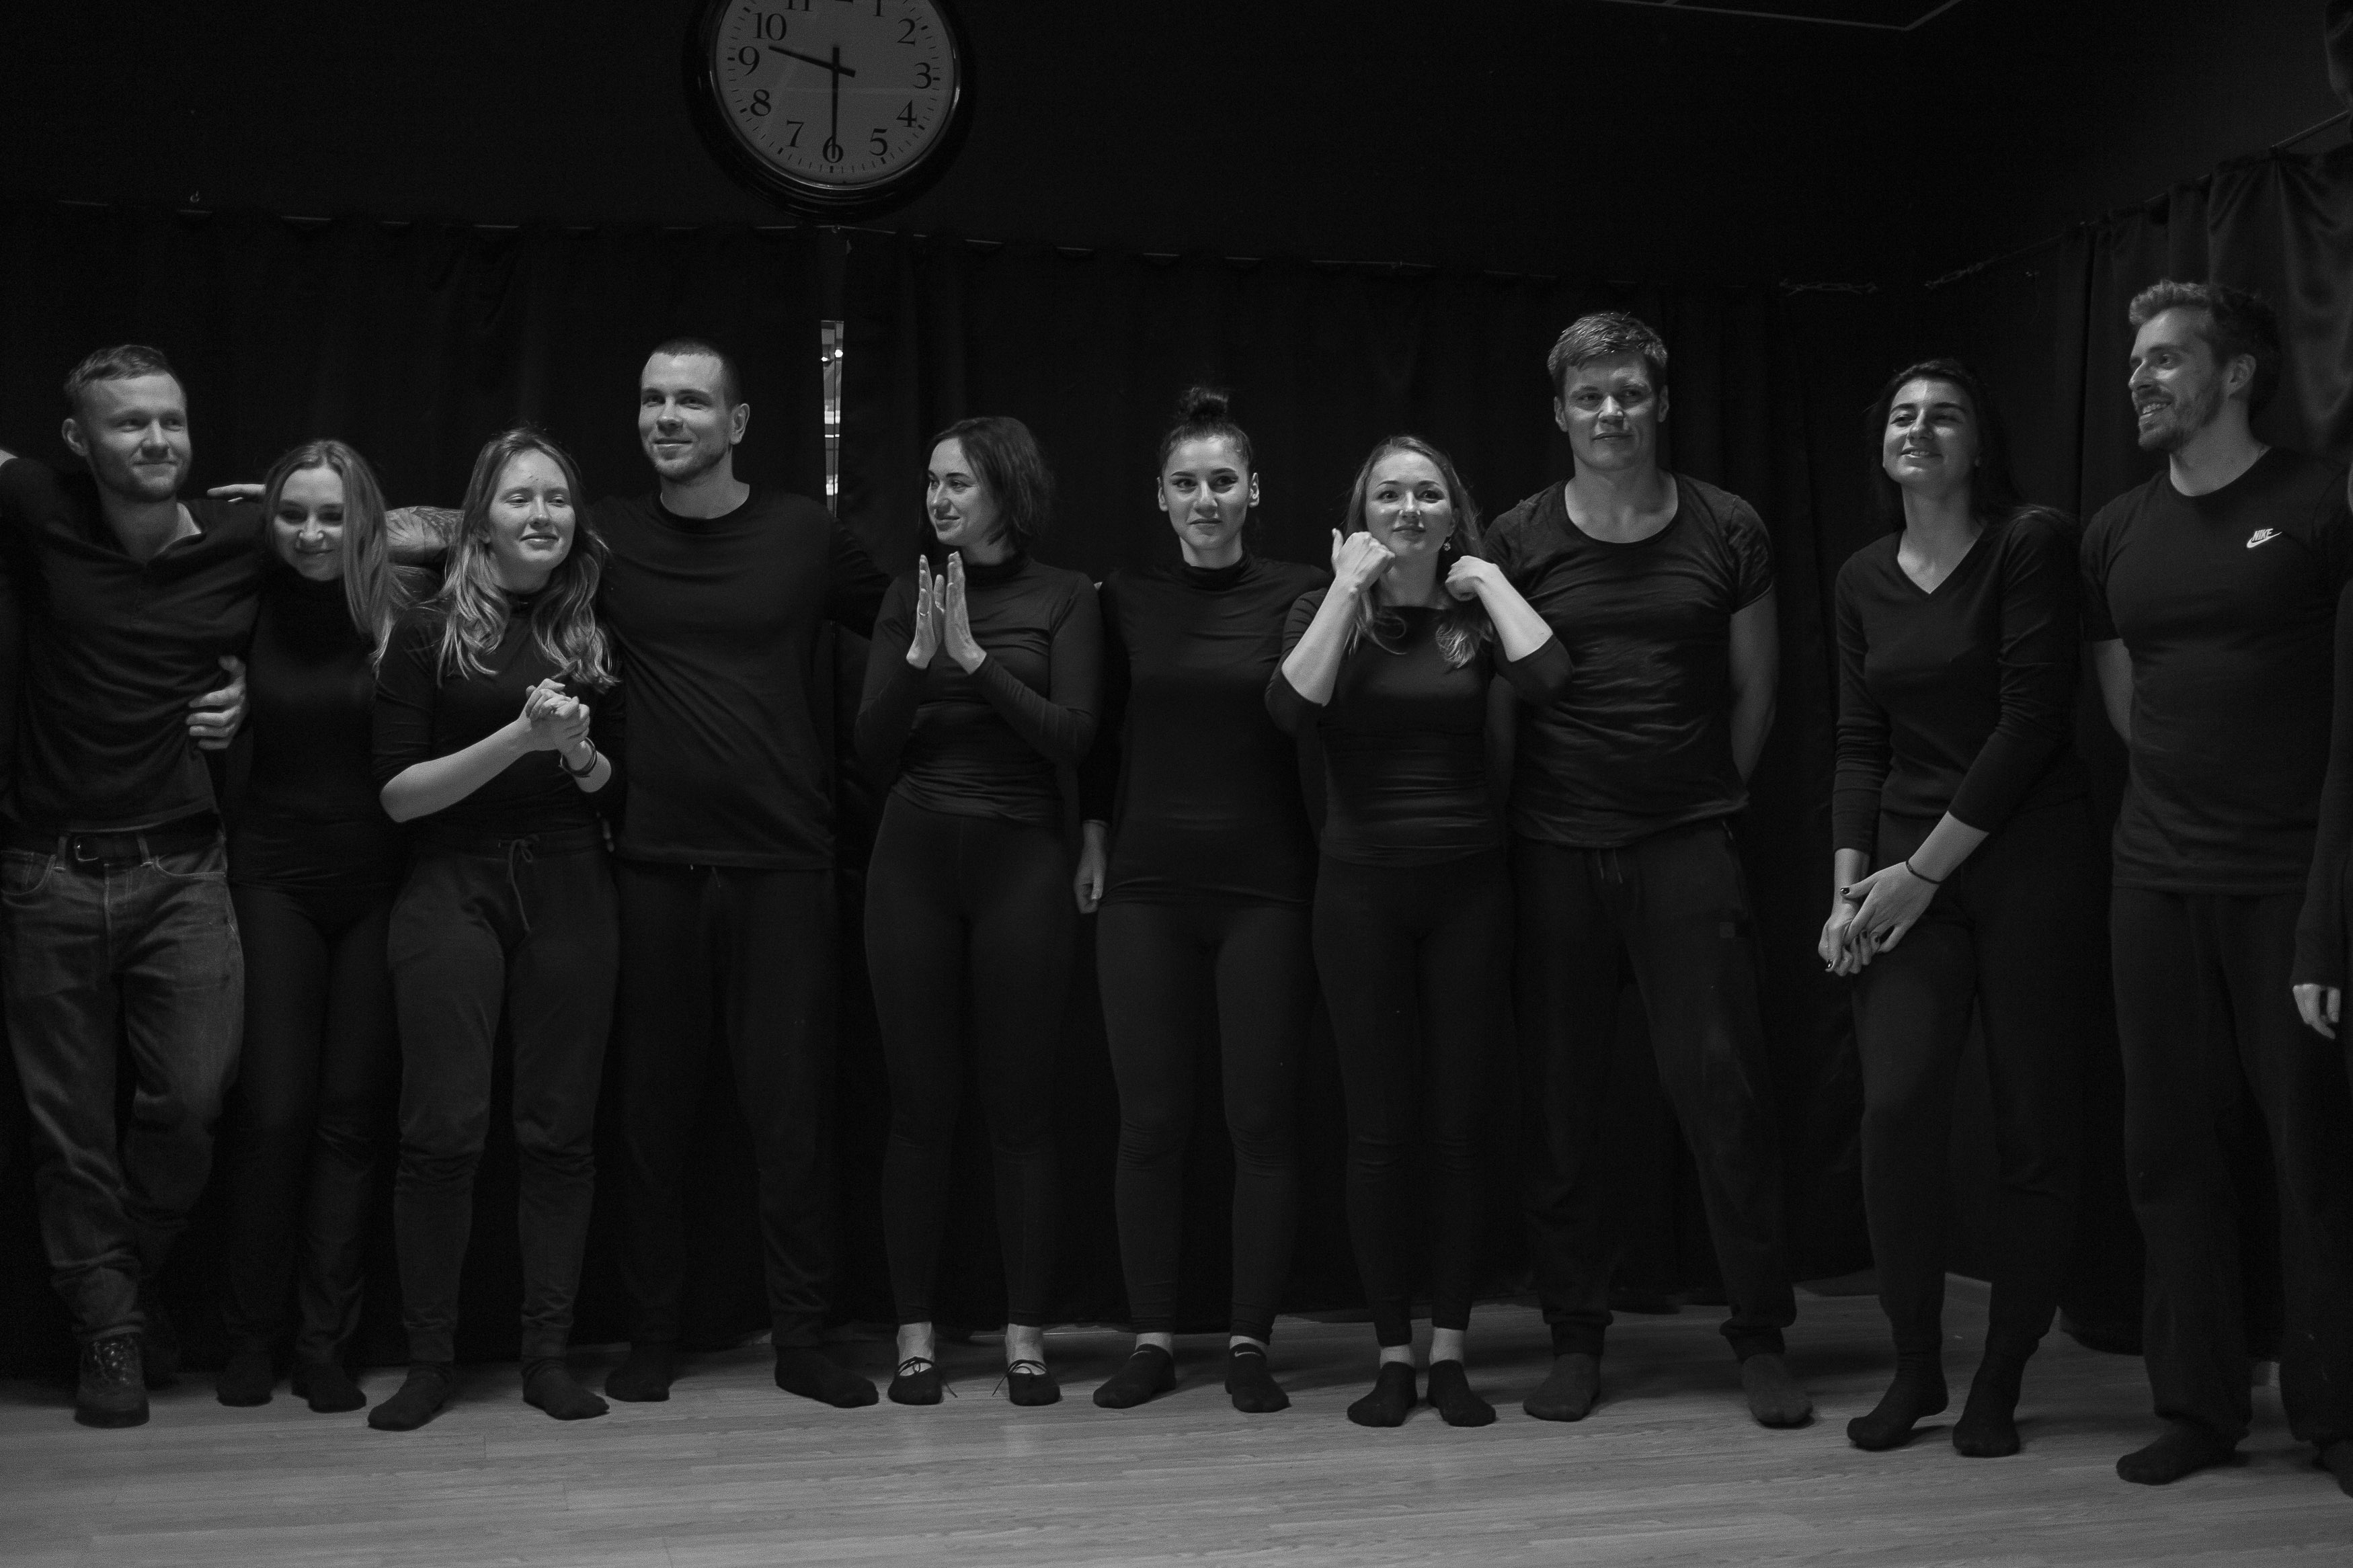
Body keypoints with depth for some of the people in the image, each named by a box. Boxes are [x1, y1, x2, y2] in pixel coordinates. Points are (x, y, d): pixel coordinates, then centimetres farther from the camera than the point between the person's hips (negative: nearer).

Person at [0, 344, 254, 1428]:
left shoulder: (243, 543, -2)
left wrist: (243, 695, 0)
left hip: (181, 867, 0)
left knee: (190, 1104, -3)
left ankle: (127, 1278, 25)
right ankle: (110, 1331, 23)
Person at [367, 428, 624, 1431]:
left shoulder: (594, 636, 11)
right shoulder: (429, 633, 2)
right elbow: (397, 793, -4)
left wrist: (578, 752, -8)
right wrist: (517, 737, -14)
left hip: (569, 888, 2)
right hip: (453, 888, -2)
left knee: (560, 1126, 2)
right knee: (444, 1126, -6)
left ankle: (548, 1353, 11)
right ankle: (430, 1358, 7)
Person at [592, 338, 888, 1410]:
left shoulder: (806, 536, 3)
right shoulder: (607, 538, 5)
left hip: (783, 866, -1)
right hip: (652, 866, 1)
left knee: (792, 1108, 2)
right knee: (650, 1105, 7)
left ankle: (800, 1340, 12)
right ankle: (652, 1335, 20)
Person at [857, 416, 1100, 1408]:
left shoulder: (1065, 598, 2)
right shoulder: (909, 595, 9)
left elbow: (1072, 738, -8)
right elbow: (873, 750, 3)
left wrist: (975, 656, -15)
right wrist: (919, 657, -11)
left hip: (1021, 861, -2)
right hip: (914, 859, 2)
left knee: (1020, 1107, 1)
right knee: (920, 1107, 4)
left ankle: (1025, 1335, 10)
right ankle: (915, 1334, 12)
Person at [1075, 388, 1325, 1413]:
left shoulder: (1298, 592, 2)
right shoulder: (1126, 599, 8)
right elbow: (1101, 733, 11)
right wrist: (1092, 836, 4)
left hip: (1265, 885, -2)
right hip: (1146, 883, 2)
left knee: (1263, 1118, 1)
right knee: (1149, 1121, 3)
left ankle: (1250, 1343, 11)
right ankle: (1152, 1339, 14)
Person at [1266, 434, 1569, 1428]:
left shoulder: (1476, 613, 6)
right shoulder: (1327, 611, 5)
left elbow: (1546, 680, -15)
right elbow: (1291, 708, -16)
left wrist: (1490, 580, -5)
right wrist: (1350, 585, -11)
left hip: (1467, 886, 1)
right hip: (1361, 889, -1)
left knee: (1458, 1125, 4)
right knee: (1377, 1129, 3)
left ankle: (1449, 1350, 14)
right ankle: (1392, 1353, 13)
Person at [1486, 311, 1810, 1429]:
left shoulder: (1727, 532, 4)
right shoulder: (1517, 540, 3)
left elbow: (1754, 686, 13)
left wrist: (1714, 794, 11)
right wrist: (1521, 808, 5)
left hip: (1688, 846, 0)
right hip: (1555, 851, 1)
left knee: (1724, 1084, -3)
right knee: (1560, 1099, 4)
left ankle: (1761, 1337, 10)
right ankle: (1576, 1337, 16)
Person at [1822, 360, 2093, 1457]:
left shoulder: (2034, 544, -5)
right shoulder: (1863, 579, 11)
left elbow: (2032, 719, -10)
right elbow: (1859, 741, 11)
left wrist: (1923, 869, -11)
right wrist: (1848, 883, -1)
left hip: (2027, 862, -3)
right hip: (1904, 872, 3)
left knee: (2034, 1127, 0)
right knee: (1896, 1107, -10)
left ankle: (1999, 1385, 13)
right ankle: (1914, 1367, 7)